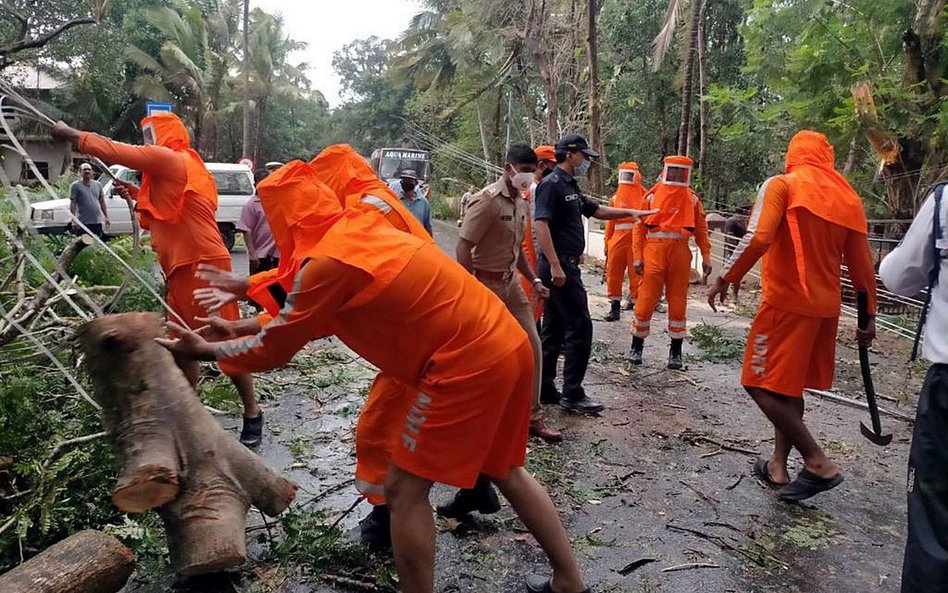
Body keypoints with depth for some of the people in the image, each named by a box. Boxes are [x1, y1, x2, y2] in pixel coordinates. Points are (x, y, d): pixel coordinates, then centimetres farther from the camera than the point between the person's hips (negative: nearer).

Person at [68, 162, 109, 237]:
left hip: (97, 222, 5)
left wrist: (106, 217, 10)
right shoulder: (75, 185, -3)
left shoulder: (98, 185, 12)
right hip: (83, 223, -5)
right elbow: (72, 204, -6)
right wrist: (74, 220, -14)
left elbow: (102, 202, 16)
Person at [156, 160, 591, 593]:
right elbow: (319, 313, 25)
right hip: (507, 345, 9)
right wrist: (262, 324, 29)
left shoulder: (328, 261, -12)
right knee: (505, 471, 24)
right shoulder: (361, 231, 13)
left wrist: (205, 350, 13)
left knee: (404, 488, 6)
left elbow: (274, 350, -2)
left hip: (466, 364, -9)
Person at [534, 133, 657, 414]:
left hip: (564, 265, 10)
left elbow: (596, 210, 28)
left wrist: (630, 212, 19)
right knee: (580, 326, -7)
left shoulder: (570, 186, 18)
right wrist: (555, 265, -26)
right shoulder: (552, 184, -12)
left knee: (553, 328, 12)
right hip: (559, 265, -10)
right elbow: (541, 224, -21)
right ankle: (572, 394, -1)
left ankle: (544, 389, 19)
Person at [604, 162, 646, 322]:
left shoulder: (643, 196, 2)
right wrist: (607, 242, 11)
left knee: (636, 273, -3)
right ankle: (614, 308, 15)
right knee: (613, 273, 5)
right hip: (618, 239, 5)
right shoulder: (616, 197, 16)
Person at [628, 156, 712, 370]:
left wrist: (706, 257, 1)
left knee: (678, 303, 7)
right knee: (646, 301, 1)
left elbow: (701, 229, 8)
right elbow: (640, 227, 1)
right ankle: (636, 346, 16)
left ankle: (676, 352, 17)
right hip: (654, 252, -2)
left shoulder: (692, 199, 8)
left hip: (681, 255, 2)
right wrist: (637, 256, -6)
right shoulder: (652, 196, 3)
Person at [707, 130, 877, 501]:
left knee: (761, 385, -2)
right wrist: (869, 316, 16)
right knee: (789, 386, 16)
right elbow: (861, 264, 11)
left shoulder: (782, 184, -4)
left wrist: (725, 279, -10)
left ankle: (819, 463, -4)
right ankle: (778, 465, 20)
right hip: (826, 306, 7)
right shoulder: (848, 197, 13)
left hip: (785, 302, -7)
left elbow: (757, 238, -20)